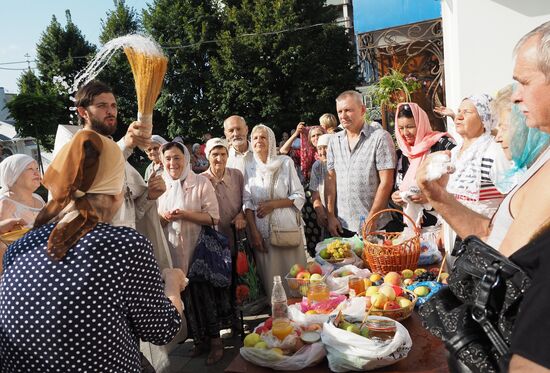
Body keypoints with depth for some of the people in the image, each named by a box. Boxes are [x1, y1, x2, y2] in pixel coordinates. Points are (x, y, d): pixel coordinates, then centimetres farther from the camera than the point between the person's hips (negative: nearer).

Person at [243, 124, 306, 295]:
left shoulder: (285, 162, 1)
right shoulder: (249, 169, 8)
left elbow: (299, 196, -1)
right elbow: (247, 203, 4)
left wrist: (273, 204, -11)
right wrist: (253, 232, -5)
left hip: (286, 227, -2)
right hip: (262, 231, 2)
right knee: (268, 276, 6)